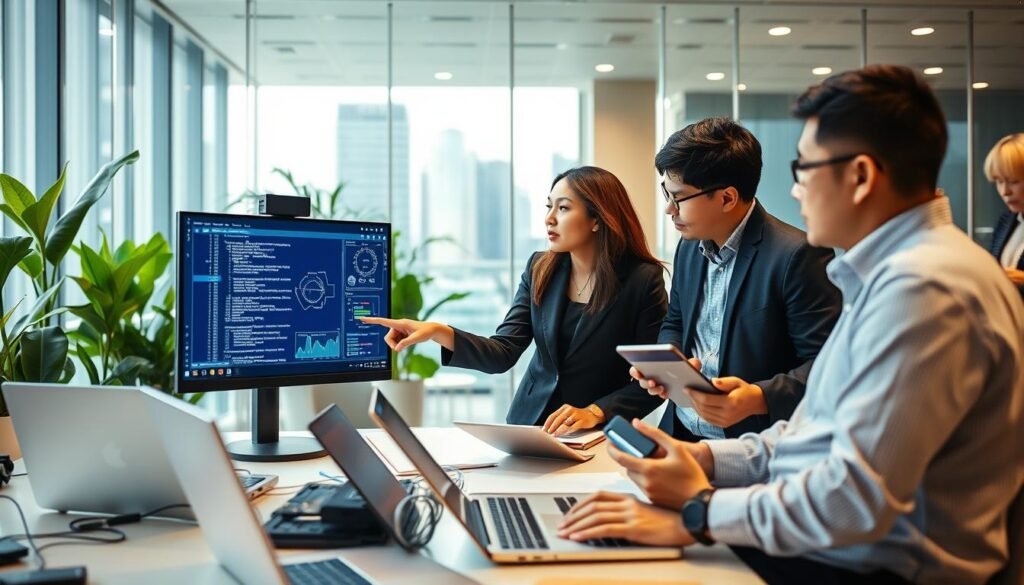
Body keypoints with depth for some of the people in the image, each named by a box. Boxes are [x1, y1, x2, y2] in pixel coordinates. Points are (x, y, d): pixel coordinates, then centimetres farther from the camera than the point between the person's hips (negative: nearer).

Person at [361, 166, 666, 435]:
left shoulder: (643, 280, -9)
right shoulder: (540, 270, 4)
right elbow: (503, 354, -3)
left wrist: (594, 413, -20)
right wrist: (439, 333, -18)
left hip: (601, 436, -4)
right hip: (529, 423, 4)